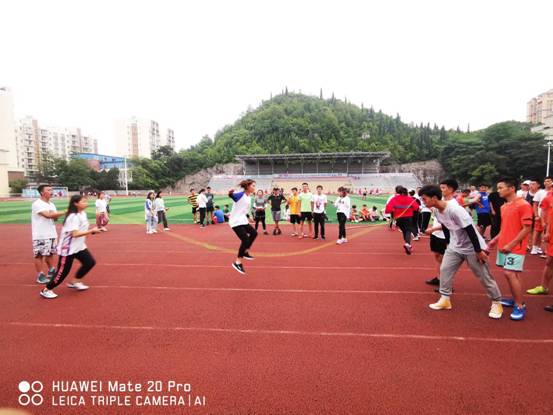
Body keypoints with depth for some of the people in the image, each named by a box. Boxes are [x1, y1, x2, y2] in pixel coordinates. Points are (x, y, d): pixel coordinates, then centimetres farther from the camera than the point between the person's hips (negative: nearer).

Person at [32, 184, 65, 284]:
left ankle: (51, 272, 27)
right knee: (39, 255, 0)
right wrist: (65, 212, -27)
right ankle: (40, 276, 8)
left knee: (50, 253, 16)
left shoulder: (51, 204, 12)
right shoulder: (37, 204, -14)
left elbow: (55, 218, 14)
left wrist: (54, 215, -10)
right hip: (40, 235, -8)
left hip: (51, 234, 8)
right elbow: (47, 215, -25)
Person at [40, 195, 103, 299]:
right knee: (63, 271, -1)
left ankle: (75, 282, 22)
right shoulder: (73, 217, -23)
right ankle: (46, 290, 19)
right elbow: (75, 234, -30)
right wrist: (91, 231, -31)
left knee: (90, 262, 5)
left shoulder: (83, 213, 5)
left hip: (79, 247, 9)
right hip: (68, 248, -9)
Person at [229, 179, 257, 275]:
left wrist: (247, 218, 30)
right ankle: (238, 263, -2)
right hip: (236, 222, -9)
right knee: (245, 240, -14)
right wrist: (230, 192, -56)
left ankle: (245, 253, 29)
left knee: (254, 233, 14)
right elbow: (231, 195, -34)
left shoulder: (249, 197, 10)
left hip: (243, 221, 10)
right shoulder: (240, 194, -15)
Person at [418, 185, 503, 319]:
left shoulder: (454, 209, -31)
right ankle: (445, 299, 17)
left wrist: (478, 251, -21)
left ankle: (497, 303, 23)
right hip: (454, 247, 7)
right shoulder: (436, 211, -5)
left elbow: (470, 230, -27)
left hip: (472, 247, -7)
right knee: (444, 269, 4)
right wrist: (450, 243, 17)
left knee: (484, 276, 4)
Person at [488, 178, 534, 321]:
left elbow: (527, 228, -16)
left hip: (515, 248, -8)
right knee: (509, 274, 14)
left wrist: (511, 244, -18)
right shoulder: (504, 207, 11)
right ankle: (515, 300, 28)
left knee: (511, 274, -11)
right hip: (503, 246, 8)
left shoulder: (523, 205, -14)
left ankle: (520, 306, 2)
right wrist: (496, 239, 10)